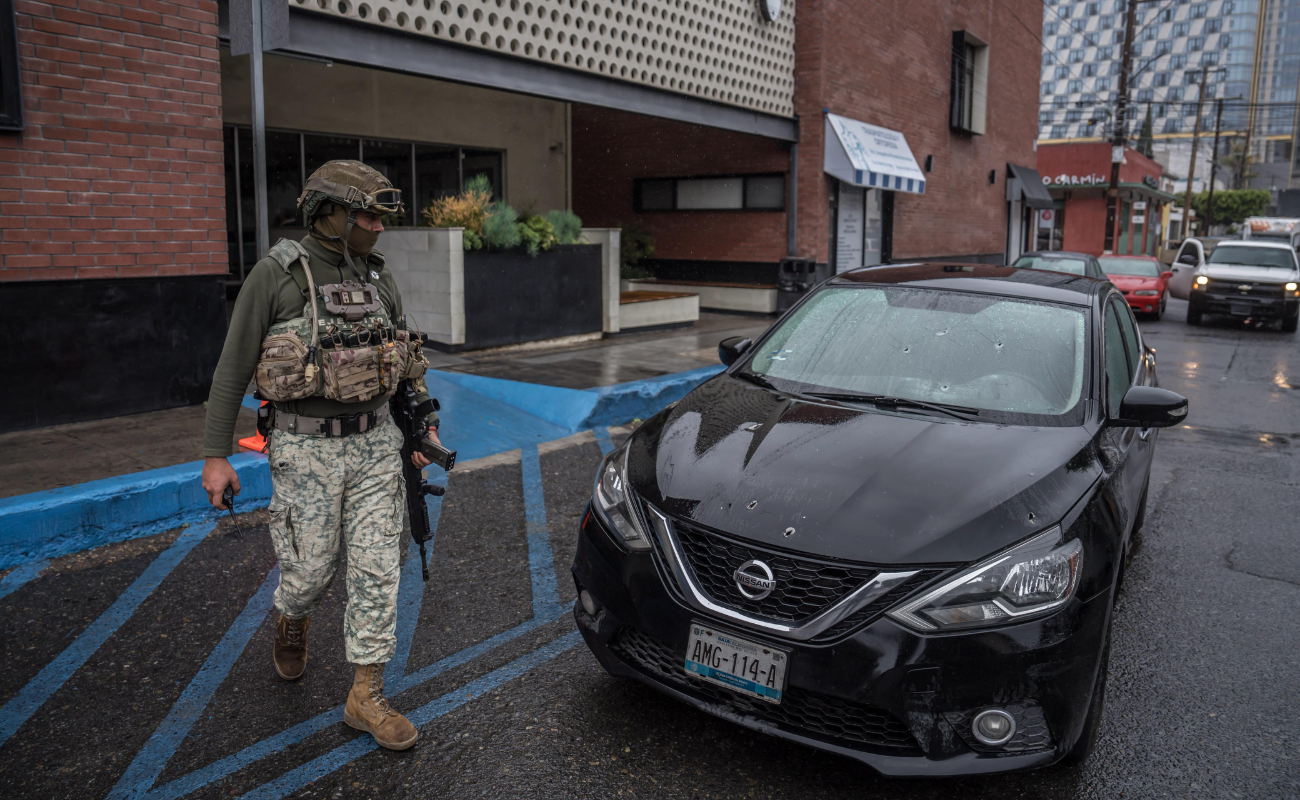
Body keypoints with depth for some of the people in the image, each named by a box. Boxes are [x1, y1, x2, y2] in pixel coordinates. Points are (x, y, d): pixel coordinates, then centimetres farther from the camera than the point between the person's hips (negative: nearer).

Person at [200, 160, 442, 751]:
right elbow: (233, 368, -6)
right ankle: (292, 624, 44)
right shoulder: (276, 275, -9)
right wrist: (215, 454, -6)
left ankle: (365, 697, 15)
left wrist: (425, 422, 11)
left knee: (377, 570, 3)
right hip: (306, 450, -4)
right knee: (312, 570, 6)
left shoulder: (377, 276, 6)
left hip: (375, 443, 4)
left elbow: (406, 356, 16)